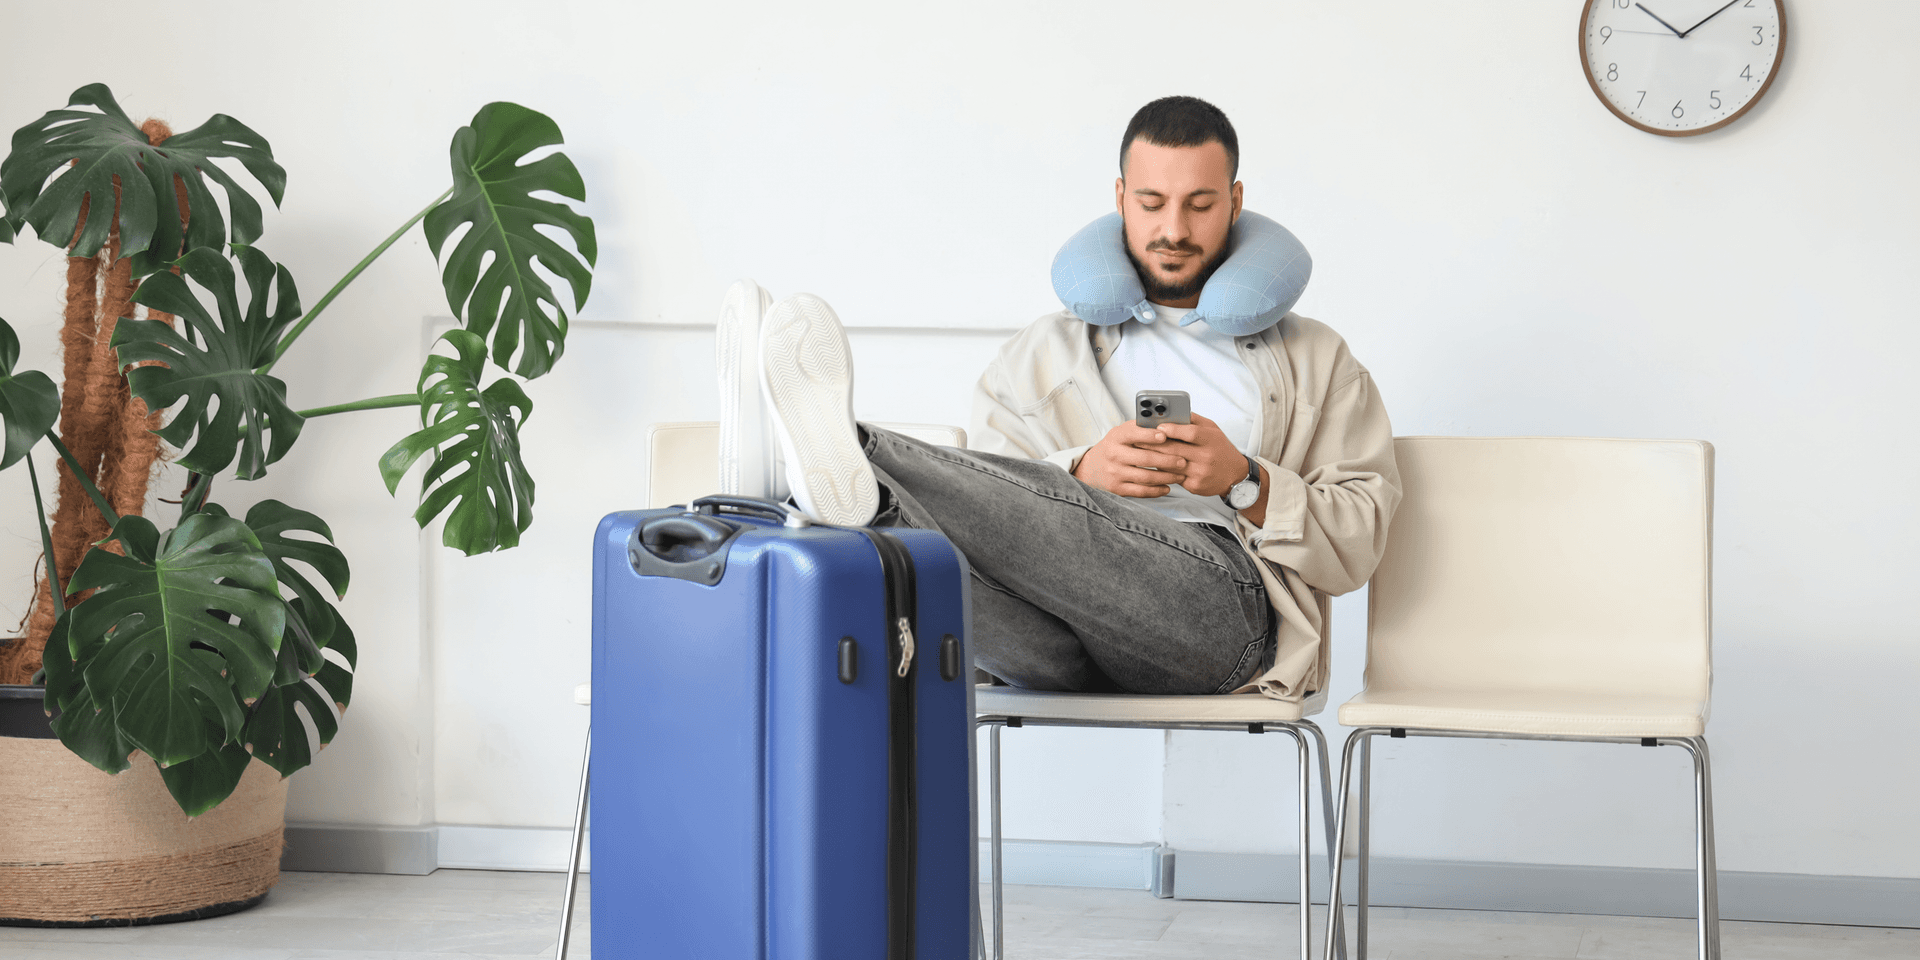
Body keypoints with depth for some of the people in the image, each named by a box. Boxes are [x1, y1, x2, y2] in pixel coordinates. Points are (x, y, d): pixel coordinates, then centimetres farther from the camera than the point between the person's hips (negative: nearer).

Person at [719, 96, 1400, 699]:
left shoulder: (1316, 363, 25)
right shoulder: (1043, 354, 28)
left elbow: (1357, 542, 13)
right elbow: (990, 503, 12)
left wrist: (1246, 482, -5)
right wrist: (1084, 472, -9)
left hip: (1226, 603, -2)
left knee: (1059, 516, -35)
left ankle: (849, 458, -54)